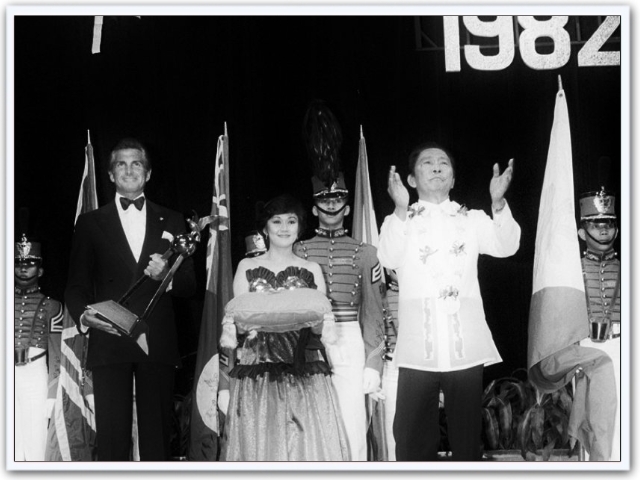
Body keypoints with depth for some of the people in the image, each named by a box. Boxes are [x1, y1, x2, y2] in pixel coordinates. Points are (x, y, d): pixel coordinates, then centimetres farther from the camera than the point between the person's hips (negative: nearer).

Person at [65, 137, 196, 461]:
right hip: (108, 342, -1)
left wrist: (167, 276, -11)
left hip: (158, 345, 1)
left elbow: (190, 284, 11)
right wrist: (83, 315, -12)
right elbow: (76, 285, 8)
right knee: (112, 441, -5)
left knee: (157, 439, 1)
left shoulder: (172, 222, 15)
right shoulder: (90, 223, 12)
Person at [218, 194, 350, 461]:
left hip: (304, 375, 0)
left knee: (308, 442, -6)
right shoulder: (247, 267, 11)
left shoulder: (311, 270, 12)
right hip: (257, 373, 0)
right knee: (259, 442, -3)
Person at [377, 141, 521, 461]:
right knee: (413, 437, 1)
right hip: (418, 349, -1)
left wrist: (498, 202, -20)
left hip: (466, 347, 1)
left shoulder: (472, 219, 13)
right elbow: (388, 259, -11)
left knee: (467, 434, 9)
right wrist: (401, 210, -24)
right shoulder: (400, 221, 9)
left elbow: (506, 246, -4)